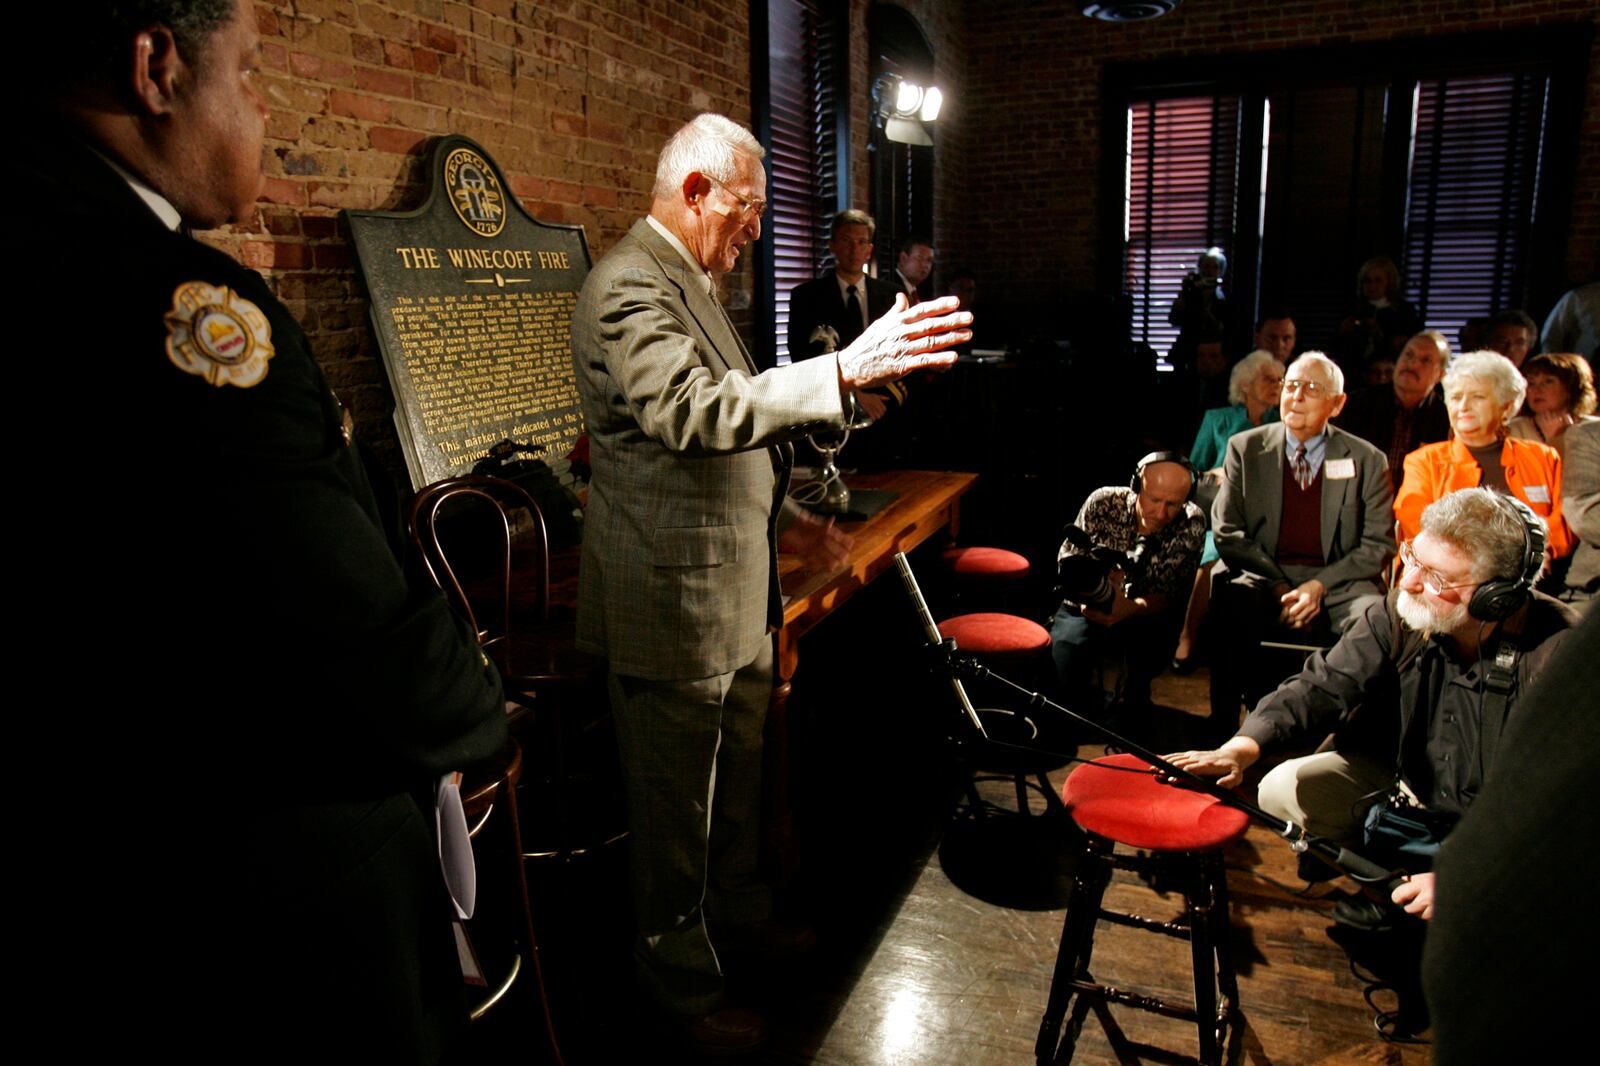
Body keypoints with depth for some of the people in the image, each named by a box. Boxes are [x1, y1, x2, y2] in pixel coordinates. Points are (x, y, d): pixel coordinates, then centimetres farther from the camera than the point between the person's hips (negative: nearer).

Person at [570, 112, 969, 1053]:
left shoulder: (692, 281, 15)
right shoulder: (629, 287, -19)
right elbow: (692, 409, -37)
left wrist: (778, 516, 15)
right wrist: (844, 371, -45)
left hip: (736, 593, 10)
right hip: (674, 605, -10)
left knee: (739, 770, 26)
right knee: (677, 805, 8)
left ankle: (738, 900, 49)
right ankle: (683, 982, 27)